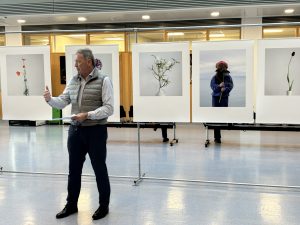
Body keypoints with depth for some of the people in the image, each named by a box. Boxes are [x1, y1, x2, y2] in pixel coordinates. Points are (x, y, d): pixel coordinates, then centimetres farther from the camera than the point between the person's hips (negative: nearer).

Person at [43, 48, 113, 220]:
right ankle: (71, 204, 30)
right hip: (75, 130, 6)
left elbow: (109, 108, -15)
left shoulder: (103, 81, -8)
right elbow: (62, 102, 9)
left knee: (99, 169, 6)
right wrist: (50, 99, -11)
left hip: (96, 131, -5)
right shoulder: (73, 81, 9)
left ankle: (104, 206, 23)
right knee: (74, 169, 14)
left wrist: (87, 115, -23)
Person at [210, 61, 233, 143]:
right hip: (216, 97, -1)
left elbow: (230, 86, -6)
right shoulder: (214, 77, 1)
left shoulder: (228, 77, 3)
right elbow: (212, 86, -9)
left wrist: (225, 89, -25)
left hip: (224, 98, 1)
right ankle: (217, 137, 2)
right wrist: (219, 86, -27)